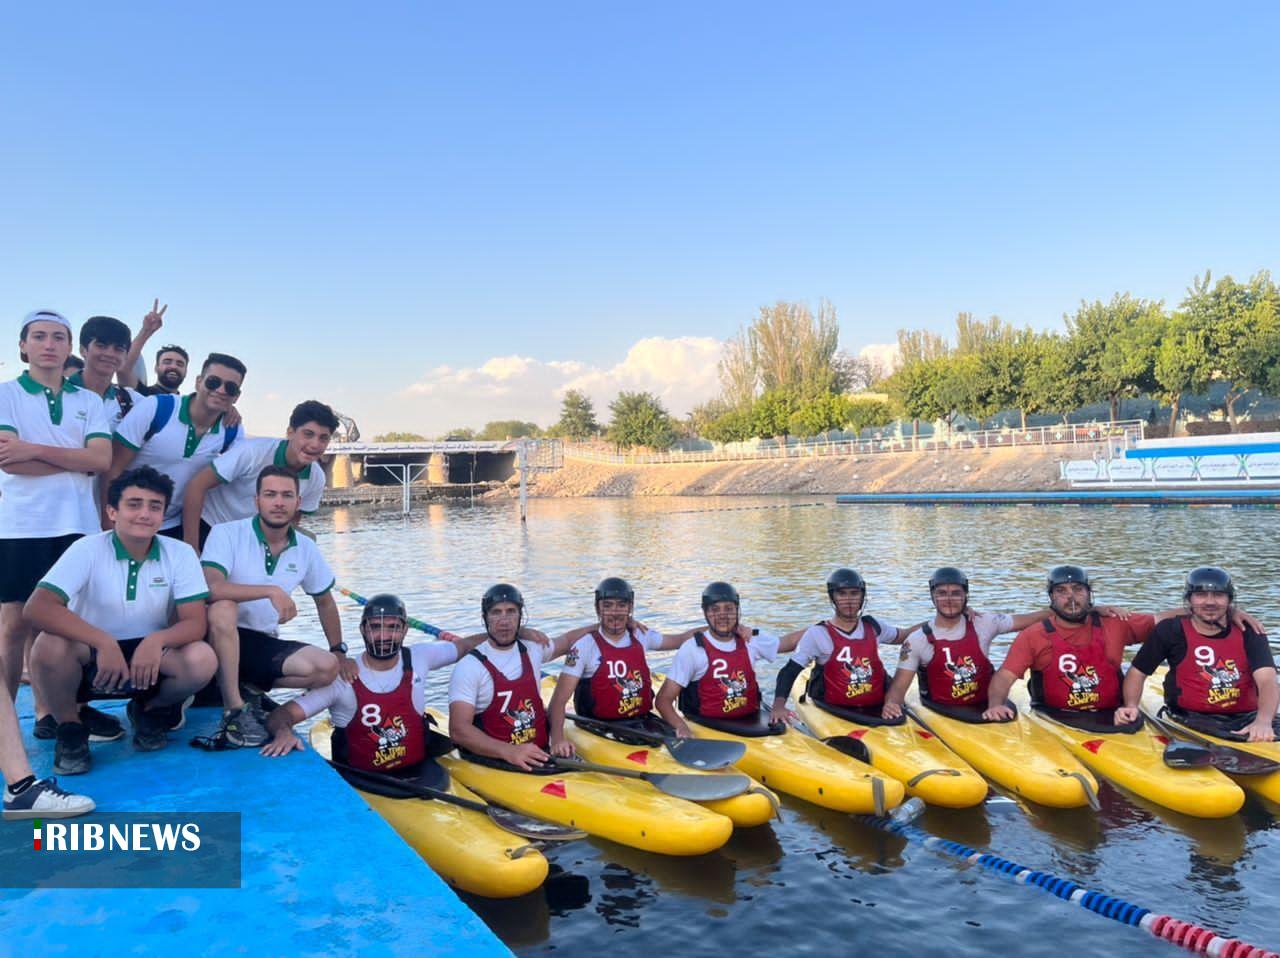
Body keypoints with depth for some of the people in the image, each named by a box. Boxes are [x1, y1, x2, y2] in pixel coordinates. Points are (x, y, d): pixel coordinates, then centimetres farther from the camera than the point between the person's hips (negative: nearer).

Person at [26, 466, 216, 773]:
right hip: (90, 656, -1)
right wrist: (104, 643, -39)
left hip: (150, 658, 2)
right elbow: (37, 607, -28)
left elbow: (196, 623, -14)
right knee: (51, 645, -33)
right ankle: (70, 728, -4)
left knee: (202, 659, -28)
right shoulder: (88, 550, -15)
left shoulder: (180, 554, -10)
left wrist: (157, 640, -36)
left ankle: (150, 711, 7)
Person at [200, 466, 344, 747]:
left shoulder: (306, 548, 2)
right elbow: (210, 589, -29)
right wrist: (271, 590, -34)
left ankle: (249, 689, 1)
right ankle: (234, 709, -25)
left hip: (265, 644, 4)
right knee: (223, 609, -37)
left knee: (327, 668, -17)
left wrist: (339, 651, 14)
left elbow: (325, 601, 16)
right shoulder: (227, 533, -13)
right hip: (221, 639, -4)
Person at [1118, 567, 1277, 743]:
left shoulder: (1248, 633, 4)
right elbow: (1137, 672, 9)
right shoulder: (1171, 631, 1)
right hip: (1191, 721, -2)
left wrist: (1263, 721, -32)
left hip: (1246, 719, 2)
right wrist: (1131, 706, -11)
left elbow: (1267, 680, -12)